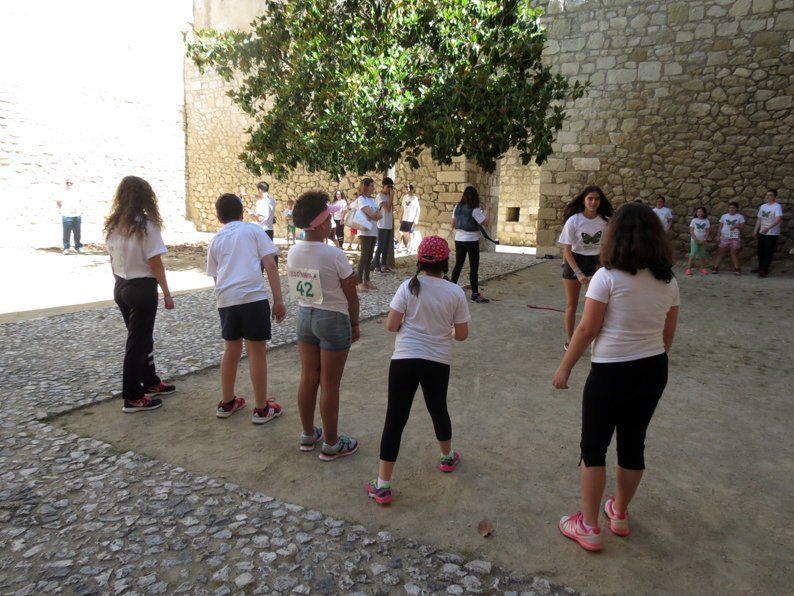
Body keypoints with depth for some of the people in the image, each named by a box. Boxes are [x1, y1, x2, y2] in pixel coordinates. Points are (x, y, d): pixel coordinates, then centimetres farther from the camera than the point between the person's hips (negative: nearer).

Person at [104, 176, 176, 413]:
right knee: (137, 342, 2)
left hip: (121, 288, 7)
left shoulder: (113, 225, 4)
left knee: (142, 337, 21)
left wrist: (121, 282, 20)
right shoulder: (146, 225, -16)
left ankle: (150, 382, 35)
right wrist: (167, 294, -9)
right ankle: (132, 398, 11)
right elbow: (155, 263, -16)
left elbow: (112, 260, 9)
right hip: (142, 288, -7)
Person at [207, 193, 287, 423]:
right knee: (257, 352, 5)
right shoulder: (254, 229, 8)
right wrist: (278, 300, -2)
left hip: (226, 299, 4)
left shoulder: (216, 240, 19)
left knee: (231, 349, 19)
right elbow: (270, 266, -3)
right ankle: (261, 409, 15)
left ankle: (227, 403, 32)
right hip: (253, 296, -4)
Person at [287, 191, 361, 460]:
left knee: (308, 378, 17)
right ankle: (330, 444, 20)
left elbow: (297, 290, 3)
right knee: (330, 385, 6)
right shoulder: (334, 255, -21)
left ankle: (308, 435, 33)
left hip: (305, 316, 6)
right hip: (333, 320, -6)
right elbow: (351, 296, -13)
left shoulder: (292, 253, -4)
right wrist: (355, 324, 0)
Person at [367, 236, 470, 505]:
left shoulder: (409, 287, -6)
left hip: (404, 360, -1)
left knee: (395, 419, 3)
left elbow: (391, 325, -7)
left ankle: (382, 485, 6)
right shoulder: (455, 292, -3)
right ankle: (447, 457, 49)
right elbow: (462, 334, 1)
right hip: (438, 362, 2)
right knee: (438, 409, 25)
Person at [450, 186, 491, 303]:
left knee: (458, 265, 15)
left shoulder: (457, 208, 2)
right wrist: (486, 213, 6)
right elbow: (485, 223, -12)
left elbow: (453, 224, 10)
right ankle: (475, 294, -1)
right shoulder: (474, 210, -14)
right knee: (474, 267, -1)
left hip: (458, 240, 6)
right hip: (471, 241, -5)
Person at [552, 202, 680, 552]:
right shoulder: (668, 281, 1)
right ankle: (620, 514, 37)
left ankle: (589, 527, 16)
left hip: (611, 373, -6)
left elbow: (586, 330, -15)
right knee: (633, 443, 19)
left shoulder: (607, 277, -16)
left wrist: (564, 368, -4)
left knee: (594, 446, 8)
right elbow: (668, 334, 9)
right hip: (654, 372, 6)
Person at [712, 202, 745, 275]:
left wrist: (736, 226, -18)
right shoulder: (724, 216, 7)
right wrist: (718, 236, 2)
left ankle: (736, 268, 6)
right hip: (724, 237, 2)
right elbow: (720, 227, 9)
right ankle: (715, 267, 4)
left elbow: (742, 227, 1)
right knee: (721, 253, 3)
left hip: (735, 238, -1)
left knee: (734, 253, -1)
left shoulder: (740, 216, 3)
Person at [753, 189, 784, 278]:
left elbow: (779, 219, -27)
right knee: (761, 251, 14)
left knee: (768, 253, -3)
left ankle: (765, 270, 1)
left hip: (772, 234, -7)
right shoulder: (763, 206, 10)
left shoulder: (777, 206, -14)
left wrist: (768, 227, -39)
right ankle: (760, 268, 27)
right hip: (762, 233, 7)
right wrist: (755, 230, 10)